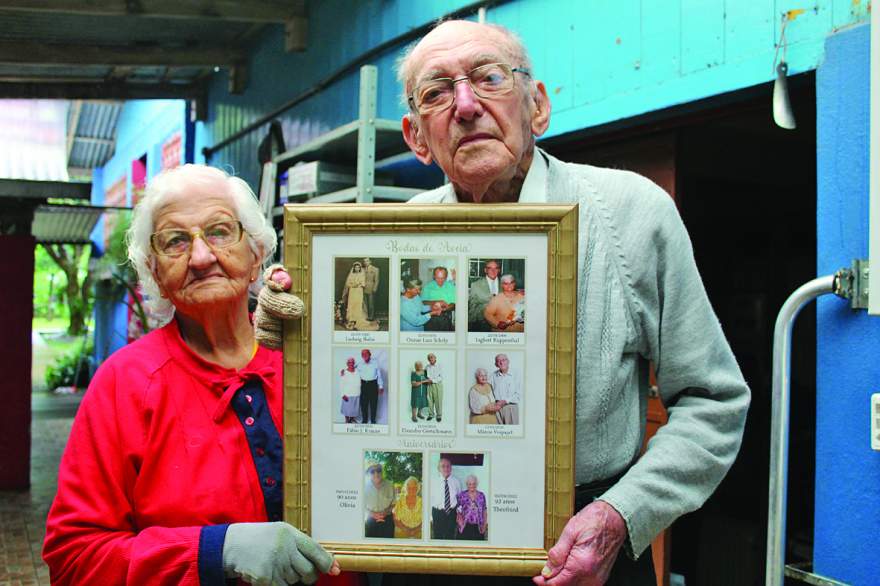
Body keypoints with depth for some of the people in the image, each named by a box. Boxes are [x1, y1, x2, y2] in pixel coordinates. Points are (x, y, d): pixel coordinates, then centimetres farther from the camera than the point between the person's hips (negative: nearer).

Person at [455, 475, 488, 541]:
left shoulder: (481, 495, 8)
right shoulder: (462, 495, 3)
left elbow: (484, 510, 10)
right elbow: (457, 509, 5)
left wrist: (485, 523, 4)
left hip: (478, 528, 2)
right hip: (465, 526, -2)